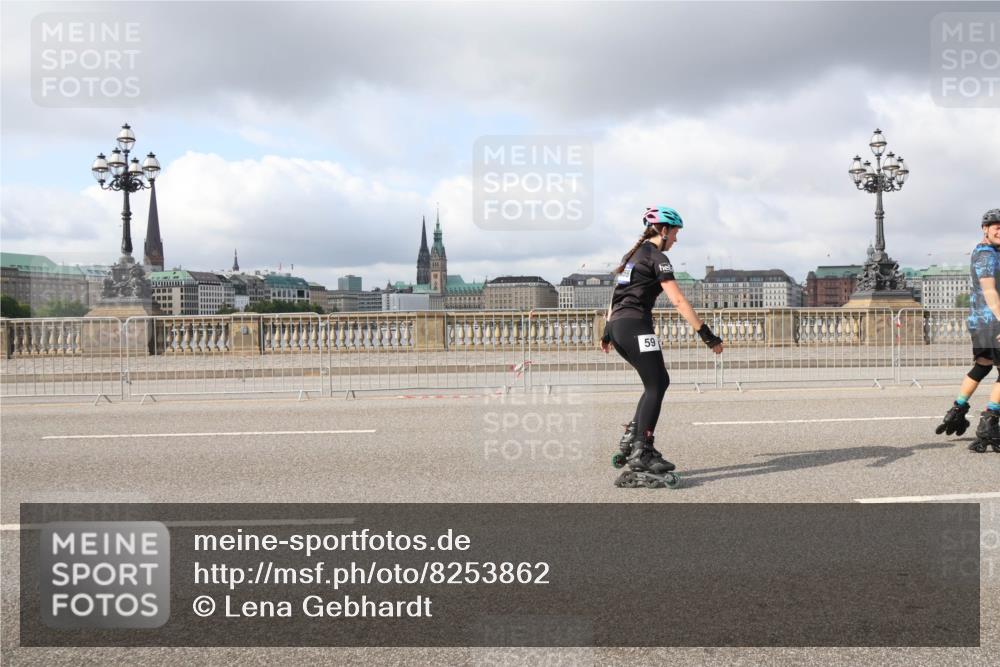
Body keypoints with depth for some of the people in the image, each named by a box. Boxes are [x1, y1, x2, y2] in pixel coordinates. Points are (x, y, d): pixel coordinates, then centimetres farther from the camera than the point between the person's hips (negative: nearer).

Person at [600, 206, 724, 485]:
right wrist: (706, 334, -18)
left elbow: (617, 296, 27)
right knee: (655, 386, -6)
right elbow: (677, 300, -16)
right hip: (636, 325, -9)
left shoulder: (634, 254, 22)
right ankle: (641, 452, -11)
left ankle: (632, 437, 11)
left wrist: (608, 331, 33)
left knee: (658, 381, 15)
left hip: (617, 326, 9)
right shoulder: (657, 258, -6)